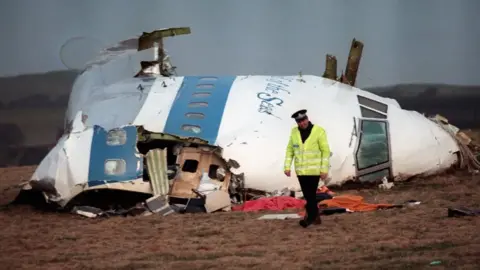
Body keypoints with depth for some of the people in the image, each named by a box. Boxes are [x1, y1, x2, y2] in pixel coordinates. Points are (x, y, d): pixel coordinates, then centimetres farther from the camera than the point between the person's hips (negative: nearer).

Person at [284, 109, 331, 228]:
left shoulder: (319, 131, -12)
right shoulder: (294, 132, 1)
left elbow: (326, 151, -10)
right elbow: (290, 150, 7)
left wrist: (324, 169, -14)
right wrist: (287, 167, -1)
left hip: (314, 170, -4)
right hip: (301, 170, 4)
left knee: (311, 194, -5)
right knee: (308, 195, 9)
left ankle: (310, 217, 7)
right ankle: (315, 216, 20)